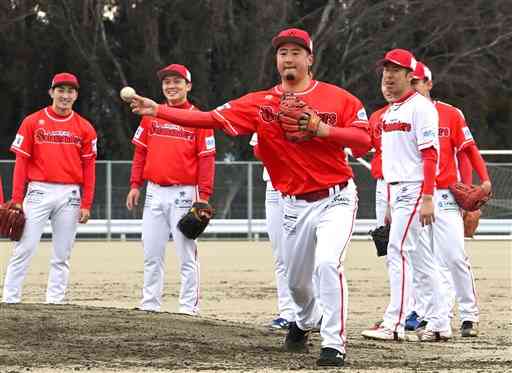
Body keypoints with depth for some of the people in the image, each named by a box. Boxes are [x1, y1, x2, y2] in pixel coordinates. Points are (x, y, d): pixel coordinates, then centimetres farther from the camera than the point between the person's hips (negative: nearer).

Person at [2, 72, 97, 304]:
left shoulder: (84, 128, 7)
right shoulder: (33, 122, 3)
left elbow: (88, 168, 7)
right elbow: (21, 162, 1)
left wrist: (86, 204, 1)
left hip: (70, 195, 2)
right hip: (39, 191, -2)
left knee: (62, 254, 3)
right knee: (24, 248, -7)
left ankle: (55, 301, 7)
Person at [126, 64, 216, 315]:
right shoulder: (151, 115, 10)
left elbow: (206, 159, -5)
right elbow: (140, 151, 14)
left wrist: (204, 195, -11)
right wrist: (135, 184, 7)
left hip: (184, 194, -4)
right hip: (154, 192, 4)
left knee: (187, 254, -3)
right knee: (151, 254, 7)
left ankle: (189, 306, -1)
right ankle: (150, 304, 13)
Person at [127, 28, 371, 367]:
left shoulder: (337, 97, -5)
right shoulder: (261, 103, -1)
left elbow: (364, 139, -10)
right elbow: (212, 118, -8)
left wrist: (321, 129, -23)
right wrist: (158, 110, -18)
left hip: (336, 198, -4)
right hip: (296, 205, 4)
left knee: (328, 263, -25)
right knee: (297, 279, 16)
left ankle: (335, 345, -19)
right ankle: (305, 322, 50)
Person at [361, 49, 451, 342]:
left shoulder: (420, 107, -10)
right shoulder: (390, 112, 18)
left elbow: (430, 154, -17)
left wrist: (427, 198, -24)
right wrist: (390, 204, 20)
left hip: (415, 189, -9)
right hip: (397, 191, 9)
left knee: (398, 252, -13)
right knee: (421, 258, 10)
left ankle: (394, 324, -14)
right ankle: (439, 324, 13)